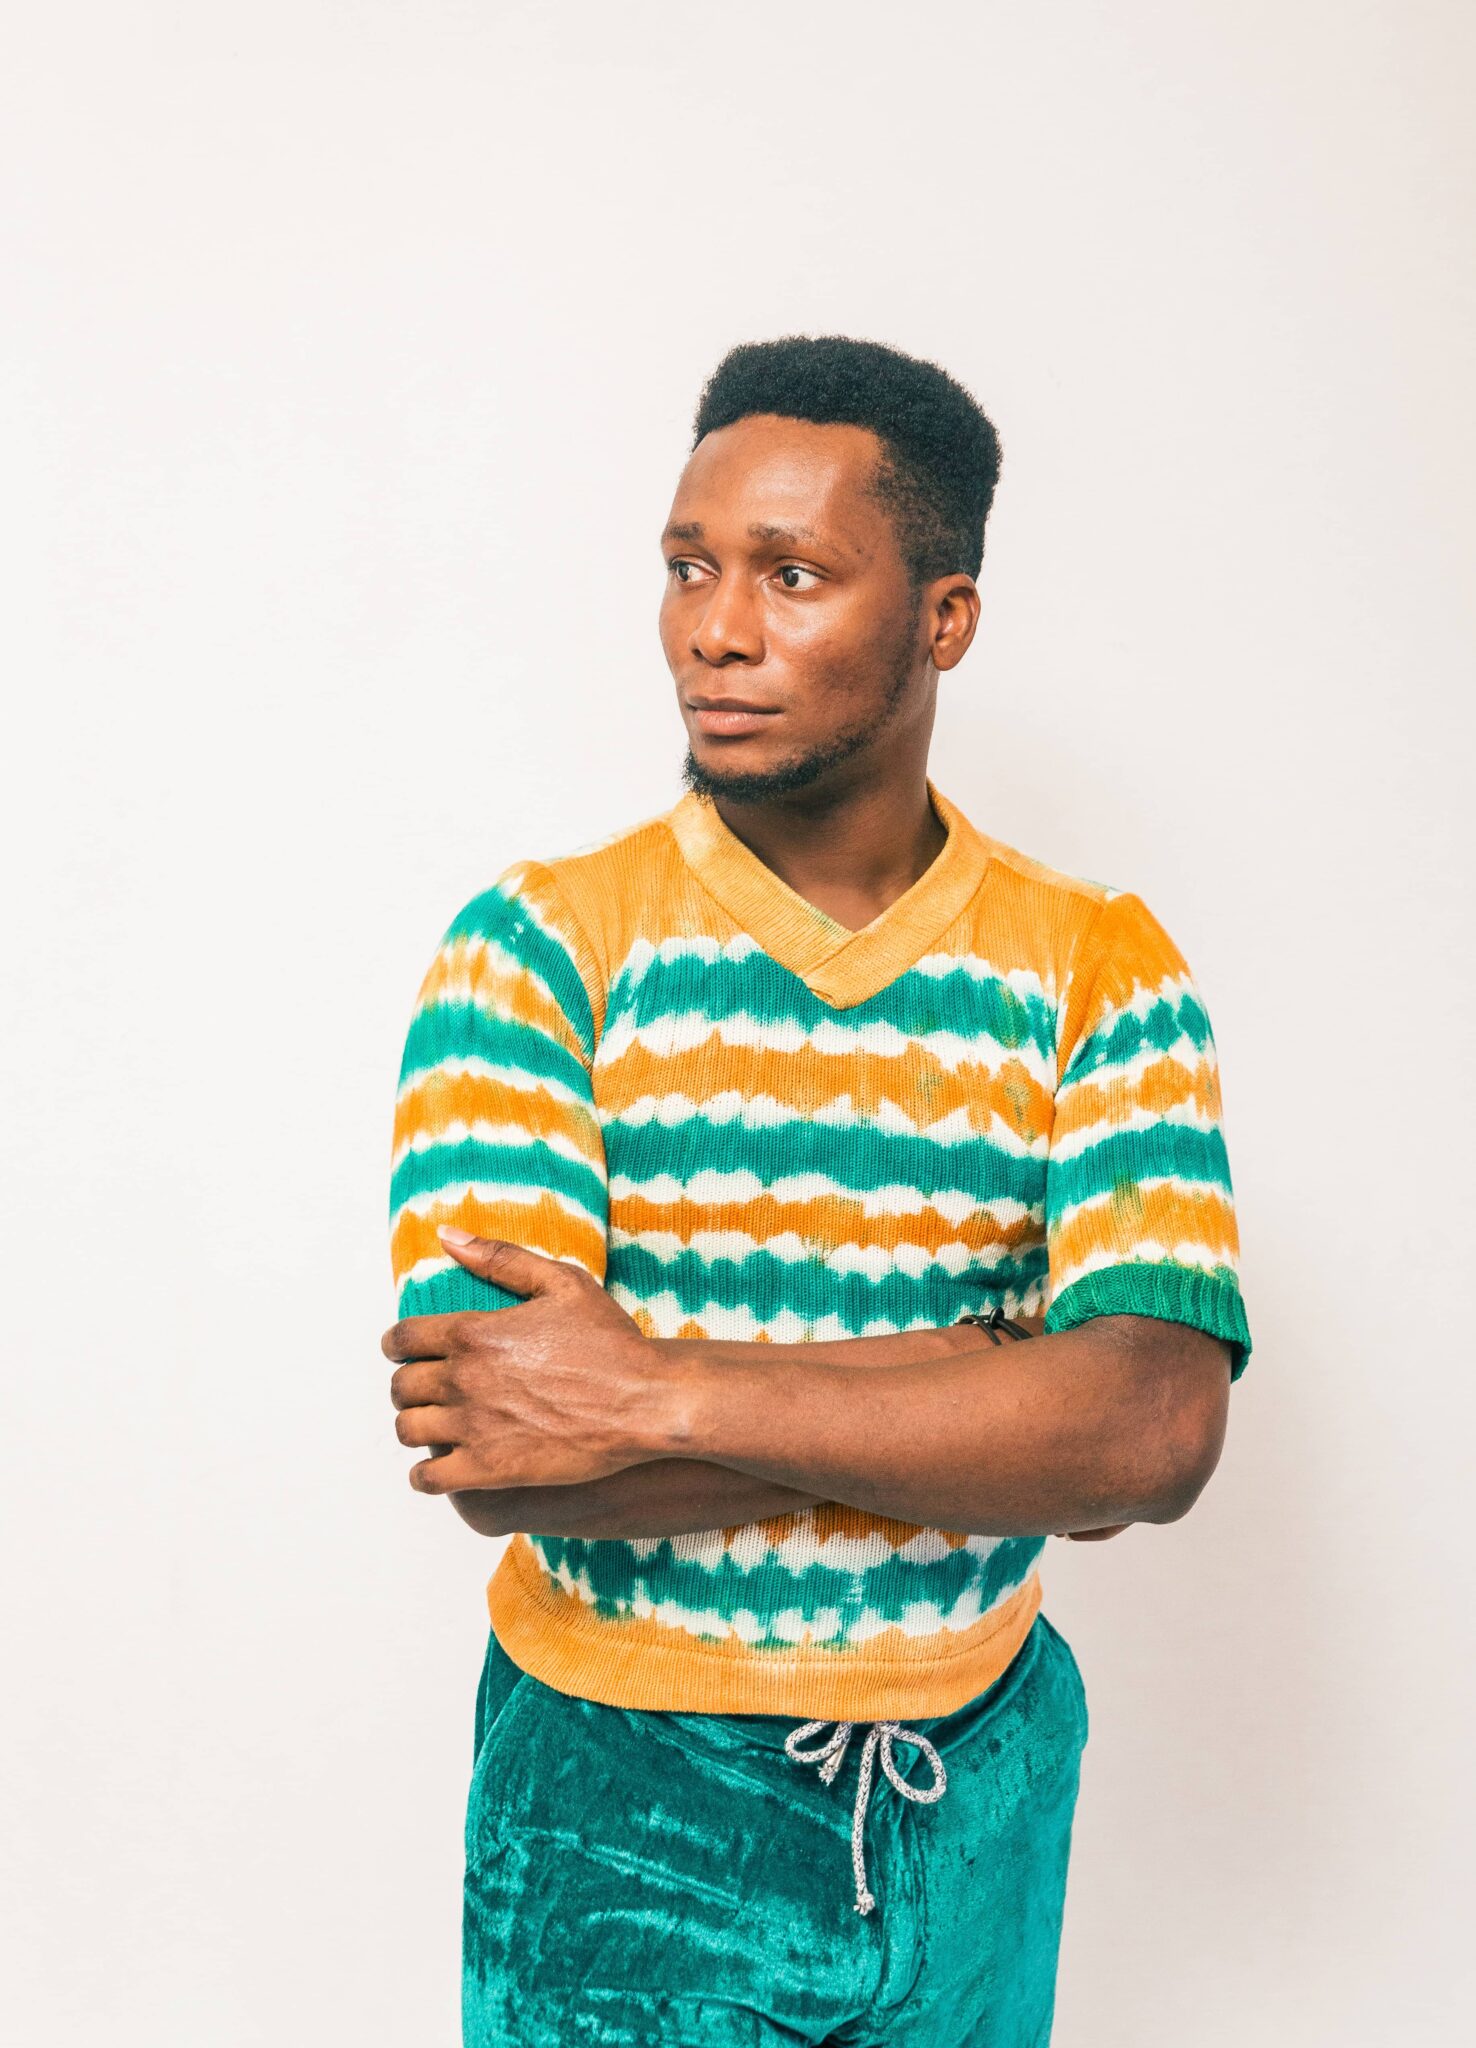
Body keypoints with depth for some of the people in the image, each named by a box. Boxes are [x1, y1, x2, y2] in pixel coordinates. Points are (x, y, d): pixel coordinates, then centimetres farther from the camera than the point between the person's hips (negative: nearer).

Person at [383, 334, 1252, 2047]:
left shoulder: (1097, 967, -6)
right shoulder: (540, 949, -10)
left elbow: (1161, 1430, -19)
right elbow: (490, 1455, -21)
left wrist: (664, 1396, -26)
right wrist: (1014, 1419, -21)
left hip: (979, 1791, 2)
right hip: (623, 1805, -2)